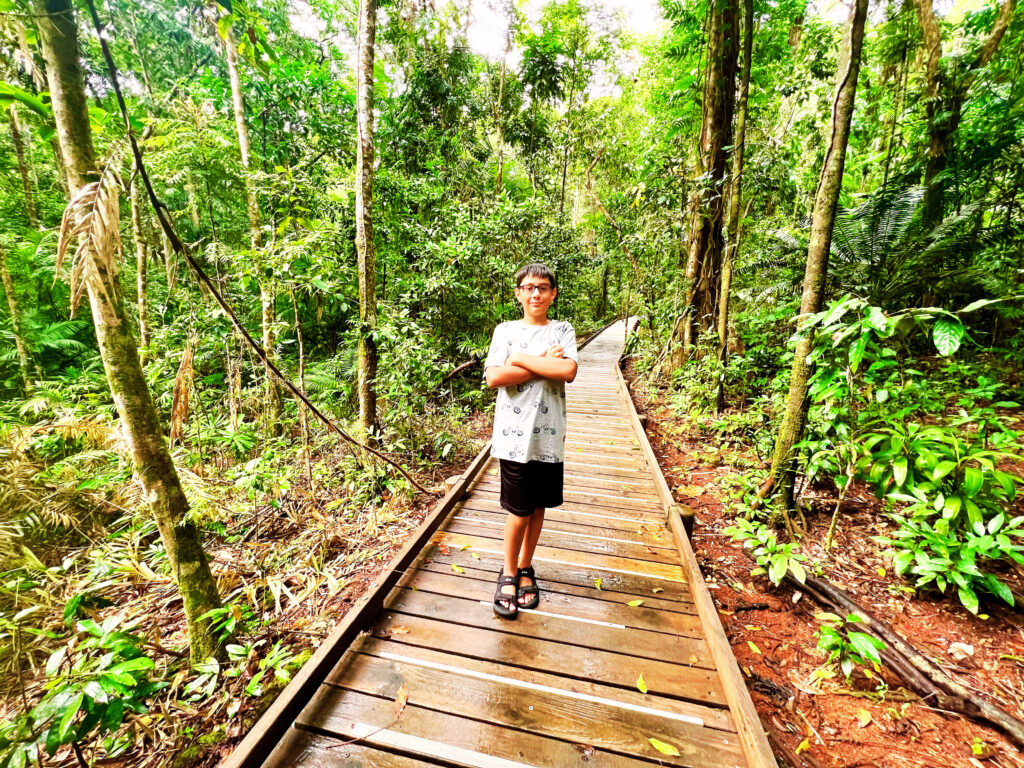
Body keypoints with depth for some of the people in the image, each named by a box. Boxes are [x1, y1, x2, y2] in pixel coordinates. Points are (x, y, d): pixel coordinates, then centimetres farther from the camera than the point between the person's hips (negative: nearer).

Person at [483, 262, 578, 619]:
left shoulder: (563, 330, 6)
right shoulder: (505, 330, 4)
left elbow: (569, 371, -13)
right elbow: (494, 377, -11)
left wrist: (520, 359, -12)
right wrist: (544, 364, -12)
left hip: (549, 436, 2)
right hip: (514, 434, -2)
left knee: (538, 508, 14)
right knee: (519, 511, 3)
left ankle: (525, 568, 36)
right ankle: (509, 574, 28)